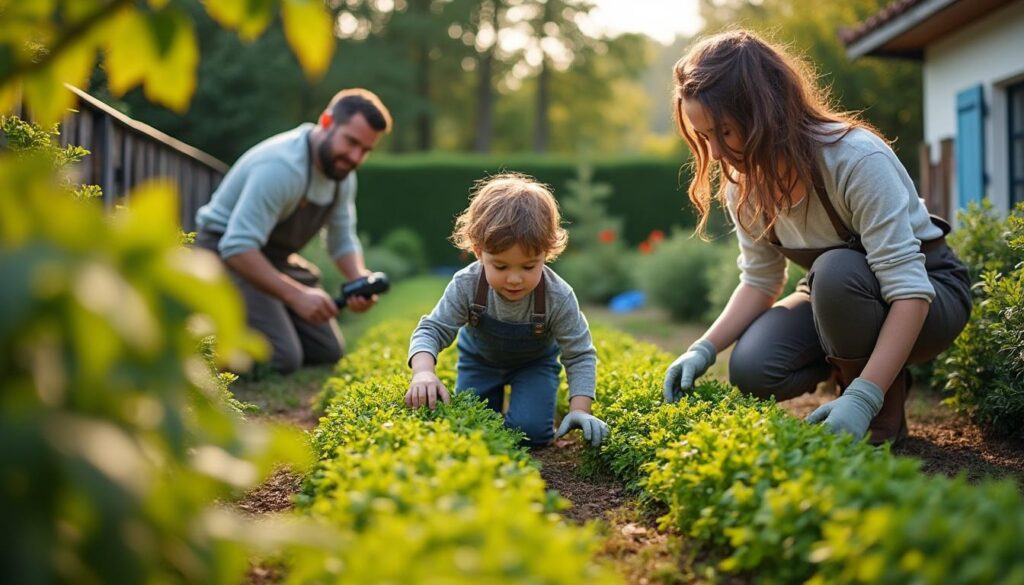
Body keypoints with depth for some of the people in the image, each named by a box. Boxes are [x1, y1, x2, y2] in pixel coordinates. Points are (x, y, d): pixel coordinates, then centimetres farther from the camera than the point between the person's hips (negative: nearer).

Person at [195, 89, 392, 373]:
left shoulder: (343, 172, -2)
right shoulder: (281, 166, -31)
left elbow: (342, 241, 7)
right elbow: (238, 248, -36)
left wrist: (360, 280, -15)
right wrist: (297, 295, -40)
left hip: (277, 258, 9)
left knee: (328, 351, 10)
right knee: (283, 359, -23)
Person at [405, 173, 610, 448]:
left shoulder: (558, 297, -36)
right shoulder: (466, 286, -34)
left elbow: (580, 355, -26)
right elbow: (431, 330, -29)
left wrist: (580, 410, -38)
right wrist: (423, 372, -50)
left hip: (535, 362, -1)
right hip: (480, 359, 2)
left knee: (531, 431, -18)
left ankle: (529, 396, 16)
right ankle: (494, 395, 30)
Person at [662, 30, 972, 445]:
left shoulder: (857, 159, -32)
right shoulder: (743, 181, -12)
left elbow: (909, 290, -34)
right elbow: (759, 281, -3)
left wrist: (862, 398, -44)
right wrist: (705, 348, -20)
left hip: (928, 291, -4)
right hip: (833, 296, 5)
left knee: (836, 270, -38)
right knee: (752, 370, -24)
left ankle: (885, 414, -12)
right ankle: (851, 363, 7)